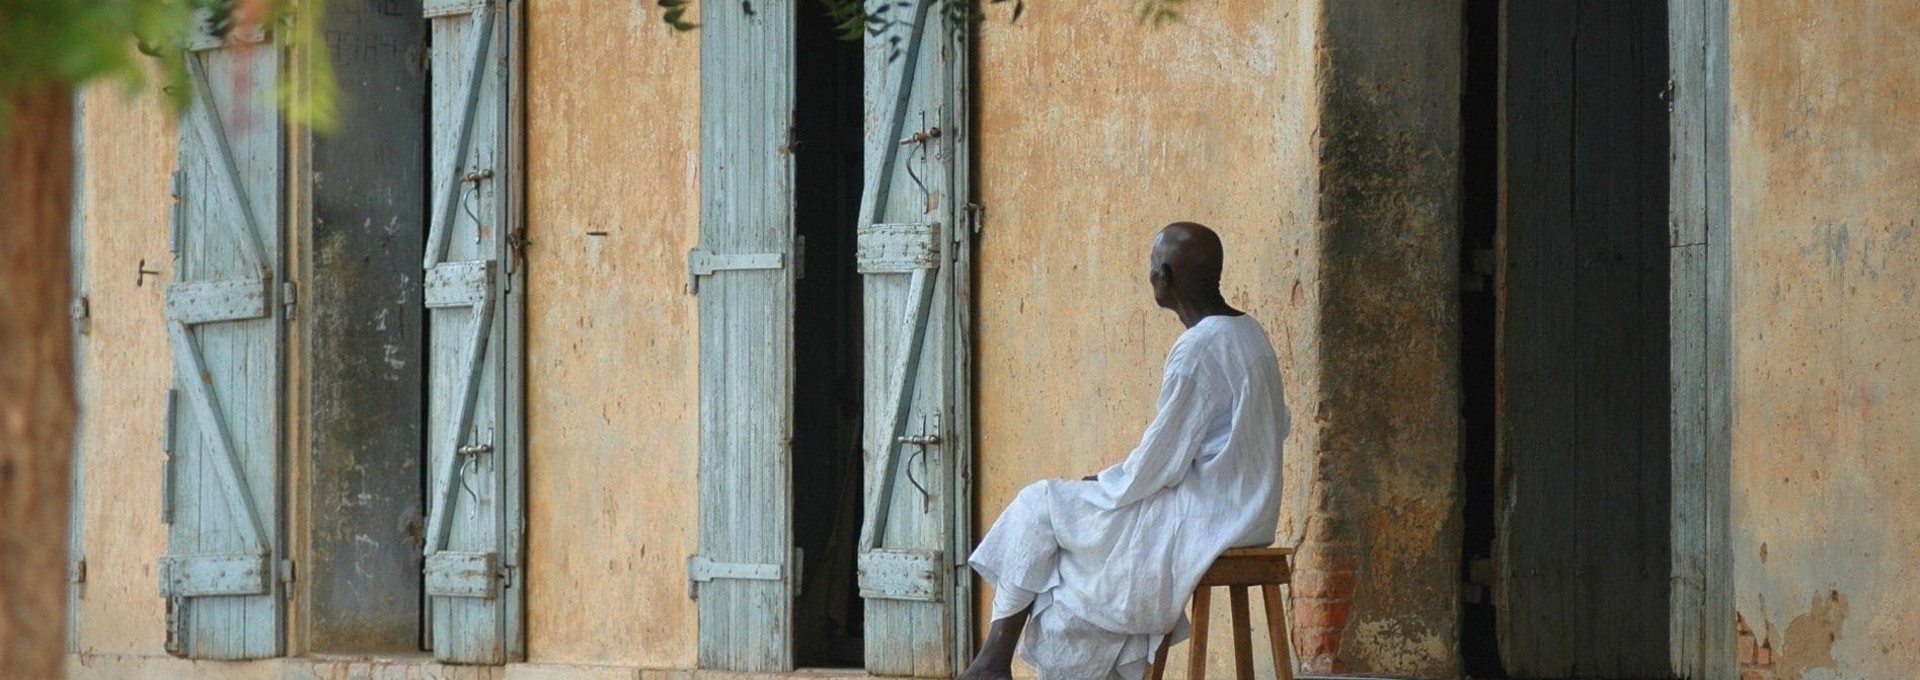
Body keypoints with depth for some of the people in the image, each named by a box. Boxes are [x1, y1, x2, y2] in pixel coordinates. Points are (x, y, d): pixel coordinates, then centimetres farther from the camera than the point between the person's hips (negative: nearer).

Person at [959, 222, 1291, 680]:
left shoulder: (1196, 352, -21)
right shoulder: (1250, 334, 7)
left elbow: (1157, 465, -20)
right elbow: (1277, 428, 18)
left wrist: (1101, 485, 1)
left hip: (1198, 522, -9)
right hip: (1245, 516, 9)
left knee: (1038, 508, 3)